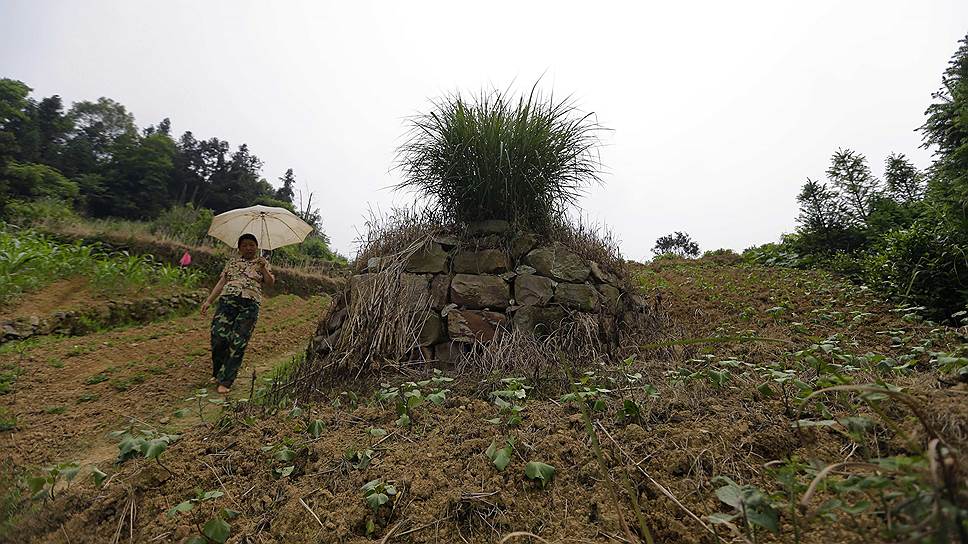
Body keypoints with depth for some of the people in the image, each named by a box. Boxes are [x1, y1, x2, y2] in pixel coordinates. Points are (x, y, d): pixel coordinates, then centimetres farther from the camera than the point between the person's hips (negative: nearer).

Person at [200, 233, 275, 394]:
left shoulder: (262, 263, 17)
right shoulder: (232, 263, 21)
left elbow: (270, 283, 6)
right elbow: (221, 283, 17)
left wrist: (263, 268, -7)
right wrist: (209, 301, 8)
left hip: (250, 305, -2)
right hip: (228, 300, 2)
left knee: (238, 343, -6)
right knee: (218, 337, -8)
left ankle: (225, 381, 2)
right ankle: (217, 373, 16)